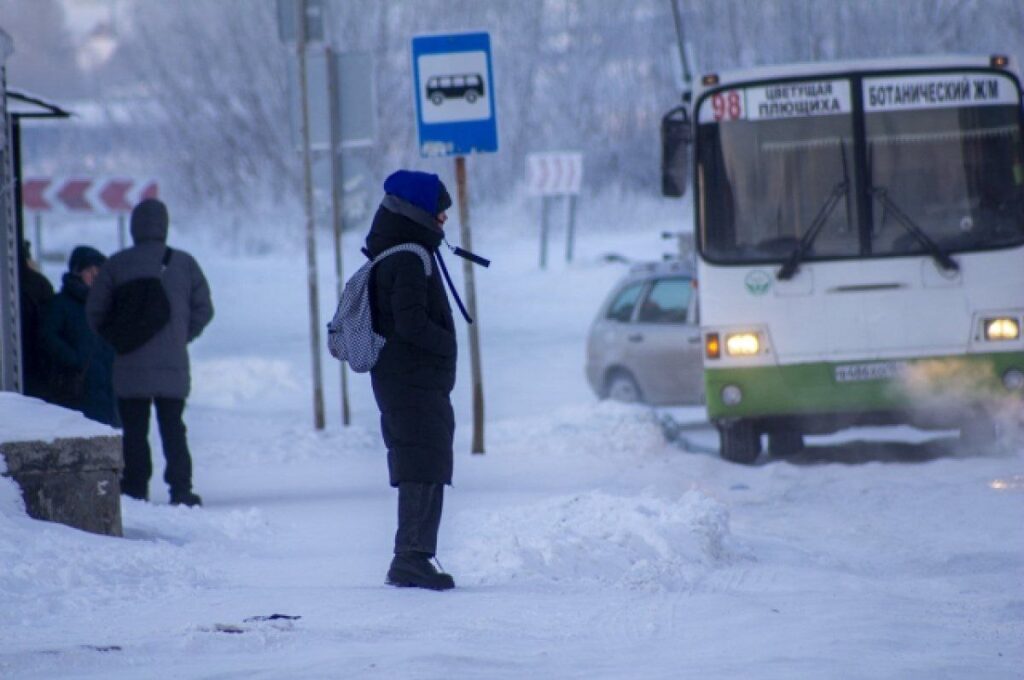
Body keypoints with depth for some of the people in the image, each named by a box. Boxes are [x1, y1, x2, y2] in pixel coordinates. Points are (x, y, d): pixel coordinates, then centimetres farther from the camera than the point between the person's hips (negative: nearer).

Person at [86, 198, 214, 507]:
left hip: (131, 365, -2)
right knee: (173, 428, 8)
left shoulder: (117, 264, -3)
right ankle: (180, 489, 1)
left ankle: (135, 490, 1)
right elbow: (203, 309, 4)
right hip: (173, 364, 2)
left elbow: (95, 311, 0)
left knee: (134, 431, 5)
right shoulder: (184, 264, 1)